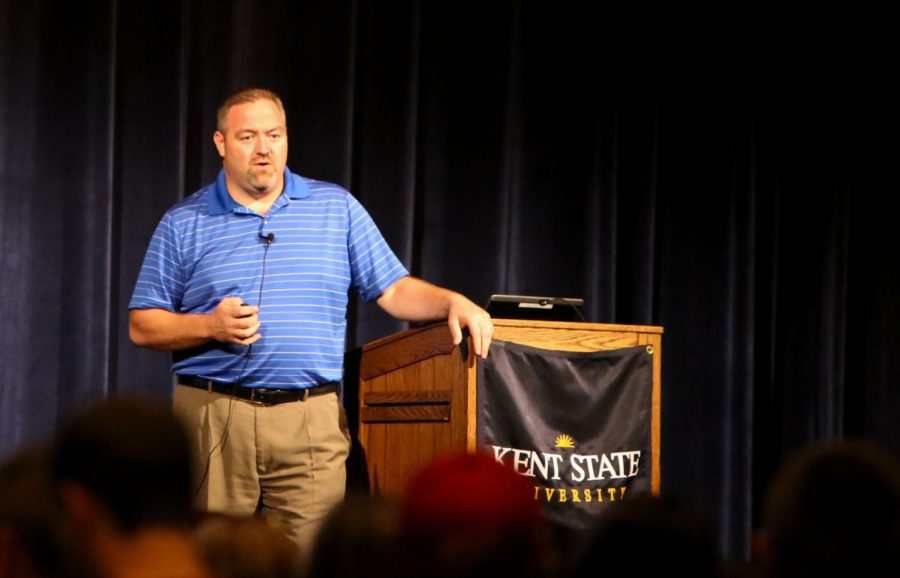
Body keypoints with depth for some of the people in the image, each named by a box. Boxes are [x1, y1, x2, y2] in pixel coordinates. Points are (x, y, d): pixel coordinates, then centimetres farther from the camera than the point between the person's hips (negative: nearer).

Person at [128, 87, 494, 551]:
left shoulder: (338, 208, 11)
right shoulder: (183, 224, 8)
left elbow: (393, 289, 10)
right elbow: (142, 326, 7)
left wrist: (452, 302, -8)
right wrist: (210, 326, -10)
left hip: (312, 421, 0)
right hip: (214, 418, 0)